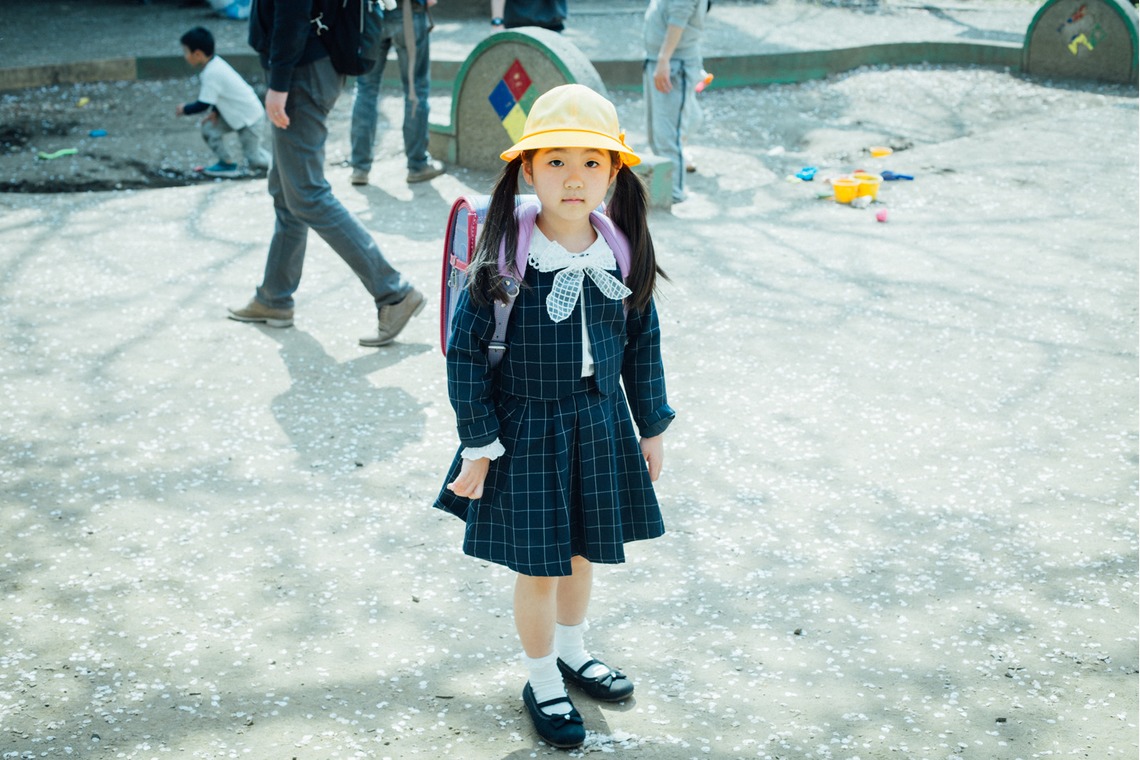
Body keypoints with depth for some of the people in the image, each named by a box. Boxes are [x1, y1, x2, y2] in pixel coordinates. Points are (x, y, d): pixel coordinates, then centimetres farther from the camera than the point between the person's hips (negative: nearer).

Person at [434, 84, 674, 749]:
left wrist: (652, 426, 11)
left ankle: (572, 651, 47)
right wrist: (479, 443, -12)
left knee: (582, 550, 21)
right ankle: (543, 681, 31)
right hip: (528, 429, -4)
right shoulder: (506, 256, -18)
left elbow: (643, 344, 6)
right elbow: (467, 350, -13)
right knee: (539, 564, 9)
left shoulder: (623, 253, -6)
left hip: (600, 426, 4)